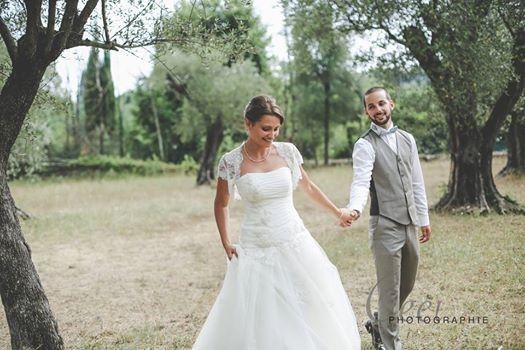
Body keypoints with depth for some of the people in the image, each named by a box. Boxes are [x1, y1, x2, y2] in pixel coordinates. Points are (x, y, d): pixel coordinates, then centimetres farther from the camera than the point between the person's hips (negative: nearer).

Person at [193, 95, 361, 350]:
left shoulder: (288, 152, 0)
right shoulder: (231, 162, -7)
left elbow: (308, 187, 16)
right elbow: (221, 204, 8)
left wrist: (337, 213, 25)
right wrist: (226, 243, 2)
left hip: (295, 244, 3)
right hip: (255, 250, -3)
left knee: (310, 309, 8)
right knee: (257, 321, 0)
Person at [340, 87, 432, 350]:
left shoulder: (407, 139, 11)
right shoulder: (365, 145, -8)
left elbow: (417, 182, 15)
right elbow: (361, 182, -23)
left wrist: (424, 218, 15)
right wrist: (354, 209, -42)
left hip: (410, 223, 6)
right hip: (385, 225, -6)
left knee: (406, 285, 17)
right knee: (389, 289, -2)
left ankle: (379, 323, 40)